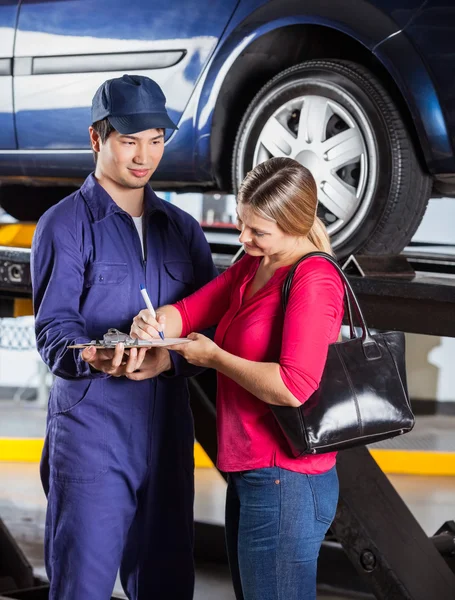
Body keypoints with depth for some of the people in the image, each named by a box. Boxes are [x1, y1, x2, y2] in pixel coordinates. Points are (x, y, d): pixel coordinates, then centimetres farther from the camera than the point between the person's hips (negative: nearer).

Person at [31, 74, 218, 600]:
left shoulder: (182, 230, 15)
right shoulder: (65, 225, -1)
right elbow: (53, 327, -9)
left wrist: (167, 358, -16)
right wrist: (93, 358, -31)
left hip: (168, 427, 5)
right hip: (91, 424, -5)